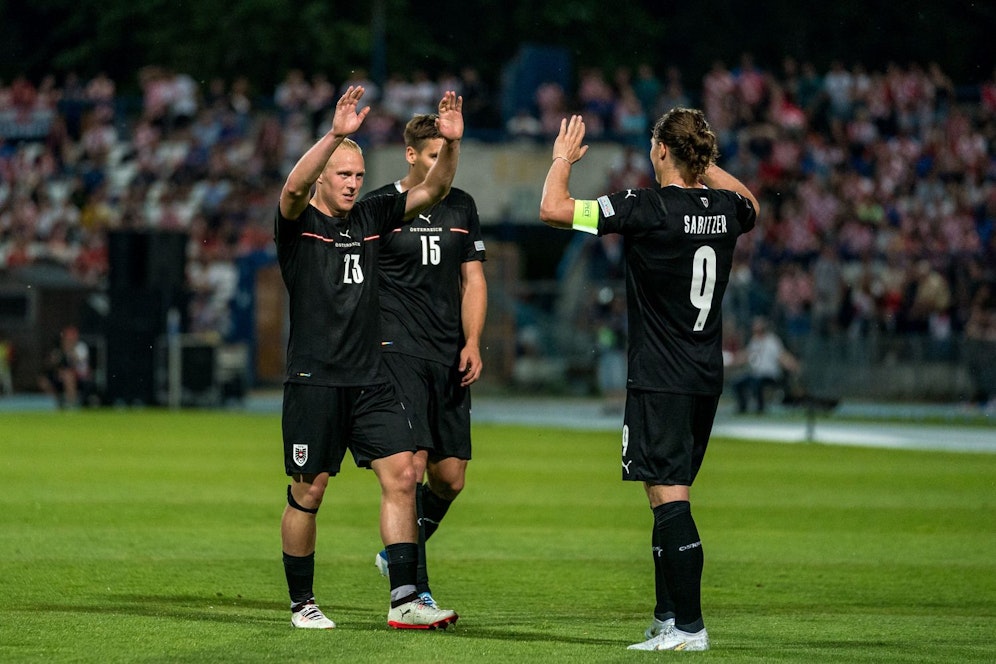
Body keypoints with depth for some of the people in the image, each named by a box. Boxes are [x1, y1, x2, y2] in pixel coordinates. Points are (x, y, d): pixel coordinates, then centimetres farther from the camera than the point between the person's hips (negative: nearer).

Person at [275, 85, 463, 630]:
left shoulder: (371, 217, 11)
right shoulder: (299, 222, -3)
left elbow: (432, 190, 6)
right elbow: (294, 186, -26)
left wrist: (451, 143, -13)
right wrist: (336, 134, -39)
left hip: (370, 380, 5)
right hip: (313, 380, -5)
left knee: (401, 474, -7)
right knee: (308, 492, 2)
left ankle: (404, 600, -7)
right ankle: (301, 603, 15)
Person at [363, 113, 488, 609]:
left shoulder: (461, 207, 13)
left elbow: (473, 279, 15)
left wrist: (472, 342, 2)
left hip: (449, 359, 5)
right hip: (397, 350, -5)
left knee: (450, 476, 4)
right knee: (412, 463, -16)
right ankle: (415, 589, -15)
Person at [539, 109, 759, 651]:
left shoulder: (648, 208, -15)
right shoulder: (724, 208, 5)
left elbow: (553, 209, -15)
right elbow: (750, 204, 33)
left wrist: (562, 159, 3)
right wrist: (704, 164, 29)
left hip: (659, 382, -7)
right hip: (706, 378, 7)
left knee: (669, 498, -9)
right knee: (669, 497, 17)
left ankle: (689, 627, -13)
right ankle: (668, 616, 24)